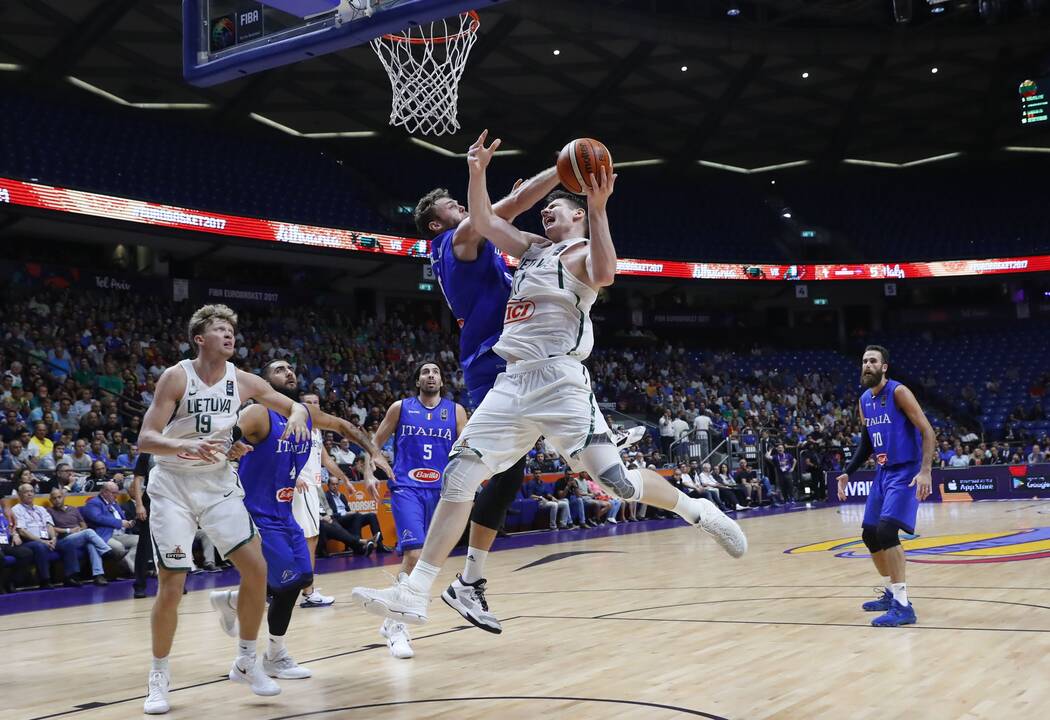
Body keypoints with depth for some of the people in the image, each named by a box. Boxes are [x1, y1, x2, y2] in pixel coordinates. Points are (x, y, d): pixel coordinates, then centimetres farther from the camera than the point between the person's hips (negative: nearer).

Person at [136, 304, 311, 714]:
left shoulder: (242, 381, -3)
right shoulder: (176, 377, -15)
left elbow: (295, 407, 6)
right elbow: (145, 439, -20)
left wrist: (297, 416, -19)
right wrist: (188, 447, -39)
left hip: (219, 484, 4)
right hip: (173, 486, -4)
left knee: (256, 568, -4)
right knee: (171, 587, -6)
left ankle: (246, 661, 13)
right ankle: (159, 676, 13)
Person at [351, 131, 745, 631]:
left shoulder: (581, 252, 0)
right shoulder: (533, 249, 23)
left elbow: (605, 276, -24)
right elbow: (483, 220, 22)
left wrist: (598, 210, -29)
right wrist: (478, 171, 7)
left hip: (559, 382, -7)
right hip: (513, 382, 7)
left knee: (617, 483, -12)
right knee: (458, 477, -4)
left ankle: (698, 512, 17)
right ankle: (414, 594, -4)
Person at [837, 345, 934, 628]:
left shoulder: (898, 392, -13)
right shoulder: (864, 401, 10)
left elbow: (927, 432, -17)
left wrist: (925, 471, -28)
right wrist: (848, 472, 14)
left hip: (906, 472, -9)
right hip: (883, 472, 9)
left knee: (886, 530, -23)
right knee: (870, 534, 11)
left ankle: (903, 606, -19)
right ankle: (891, 593, 28)